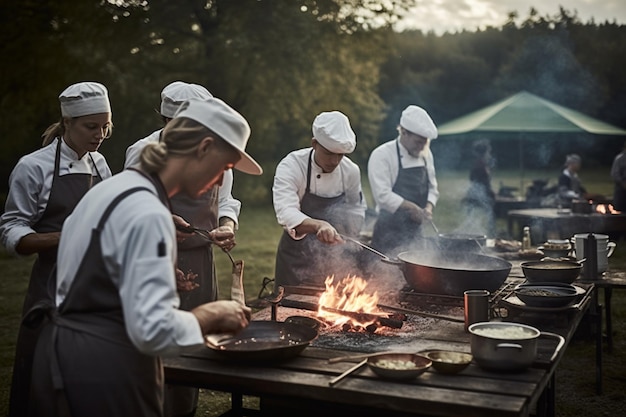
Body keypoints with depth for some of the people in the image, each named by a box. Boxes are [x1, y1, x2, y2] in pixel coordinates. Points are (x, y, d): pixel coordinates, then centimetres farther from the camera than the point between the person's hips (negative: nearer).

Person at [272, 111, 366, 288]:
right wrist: (318, 225, -51)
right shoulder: (291, 166, -19)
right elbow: (285, 213, -34)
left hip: (337, 256, 4)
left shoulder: (351, 171, -5)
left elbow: (357, 213, 10)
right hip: (298, 257, -3)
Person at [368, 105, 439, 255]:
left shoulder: (426, 155, 9)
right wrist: (411, 208, -22)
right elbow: (382, 195, -20)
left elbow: (432, 187, 14)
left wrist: (429, 206, -5)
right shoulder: (381, 155, -13)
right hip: (389, 232, -6)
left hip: (415, 230, 6)